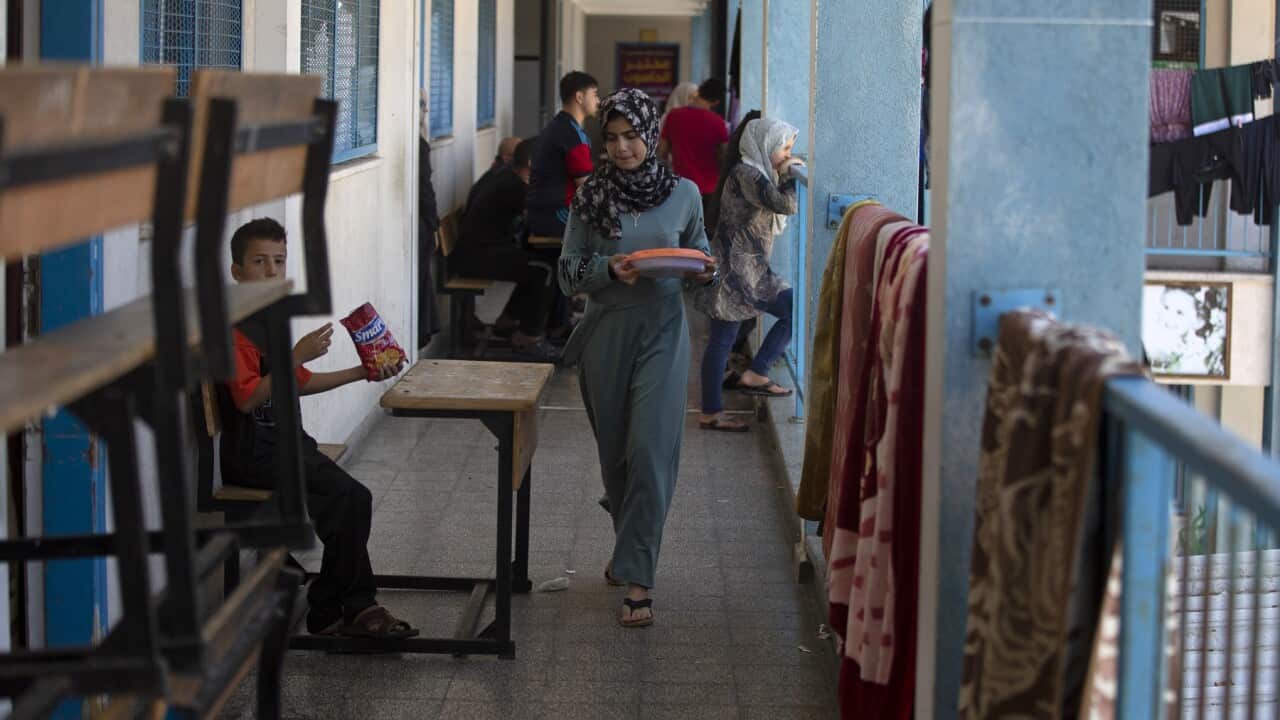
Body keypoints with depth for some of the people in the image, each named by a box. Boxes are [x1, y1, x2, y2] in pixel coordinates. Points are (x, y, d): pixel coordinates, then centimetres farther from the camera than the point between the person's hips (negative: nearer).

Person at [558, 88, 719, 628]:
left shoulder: (684, 194, 2)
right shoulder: (590, 196, 2)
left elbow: (700, 257, 13)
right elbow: (568, 274, 2)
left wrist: (705, 273, -10)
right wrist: (609, 268, -17)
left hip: (662, 334, -1)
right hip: (605, 335, 2)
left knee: (650, 451, -11)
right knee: (614, 453, 11)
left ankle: (637, 579, -10)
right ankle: (630, 548, 33)